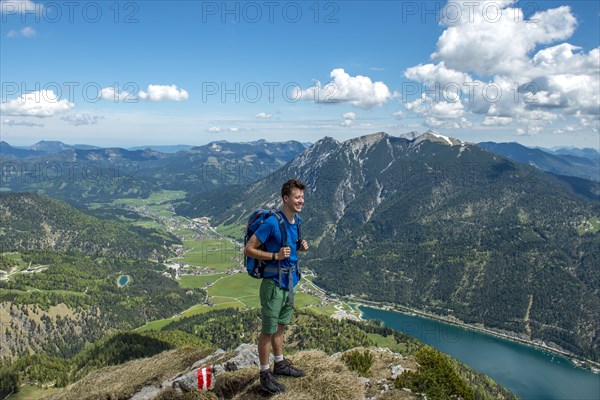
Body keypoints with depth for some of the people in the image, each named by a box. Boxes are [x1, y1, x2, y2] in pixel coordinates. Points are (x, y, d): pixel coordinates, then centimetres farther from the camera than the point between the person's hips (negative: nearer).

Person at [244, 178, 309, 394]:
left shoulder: (297, 221, 3)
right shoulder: (271, 223, -22)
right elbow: (248, 249, -18)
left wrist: (301, 247, -2)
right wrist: (275, 256, -26)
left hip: (290, 281, 8)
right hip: (274, 283, -8)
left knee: (280, 326, 23)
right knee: (268, 330, 6)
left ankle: (280, 364, 40)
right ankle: (265, 374, 21)